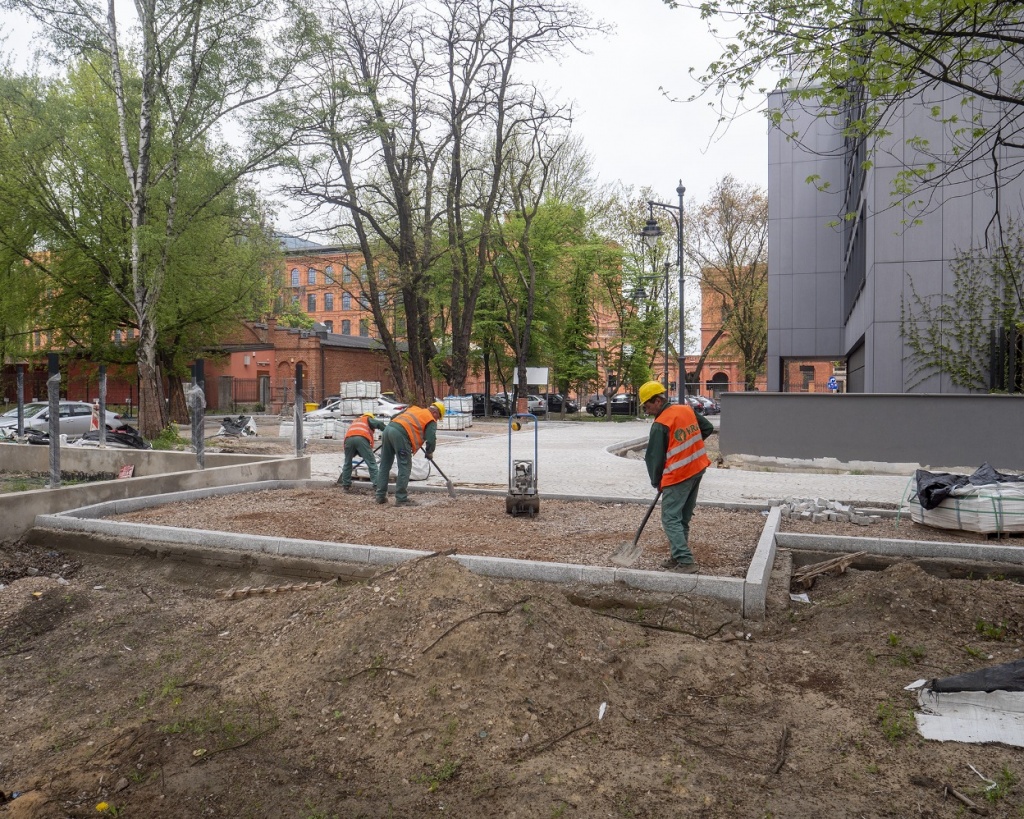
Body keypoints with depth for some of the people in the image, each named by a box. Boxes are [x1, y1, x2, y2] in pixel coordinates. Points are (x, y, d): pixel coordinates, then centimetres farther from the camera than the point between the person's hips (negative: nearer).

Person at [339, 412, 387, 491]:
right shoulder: (368, 419, 29)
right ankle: (377, 485, -3)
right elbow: (379, 424, 6)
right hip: (362, 438, -4)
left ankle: (345, 485, 24)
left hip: (348, 438, 4)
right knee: (371, 463, 1)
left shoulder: (354, 422, 43)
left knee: (347, 463, 20)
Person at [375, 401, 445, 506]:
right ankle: (401, 499, 1)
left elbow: (394, 417, 30)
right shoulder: (431, 421, 10)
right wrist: (429, 453, 19)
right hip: (401, 434, -8)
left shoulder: (414, 409, 30)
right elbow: (431, 439, 1)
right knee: (405, 468, 0)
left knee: (385, 465, 15)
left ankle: (380, 496, 22)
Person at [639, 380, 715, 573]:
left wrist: (656, 481, 5)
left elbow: (655, 457, -9)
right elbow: (708, 428, 18)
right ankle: (677, 557, 22)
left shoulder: (660, 425, -16)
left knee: (671, 519, -2)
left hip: (678, 476, -8)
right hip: (697, 469, 8)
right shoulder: (687, 410, 5)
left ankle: (685, 561, -7)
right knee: (683, 518, 15)